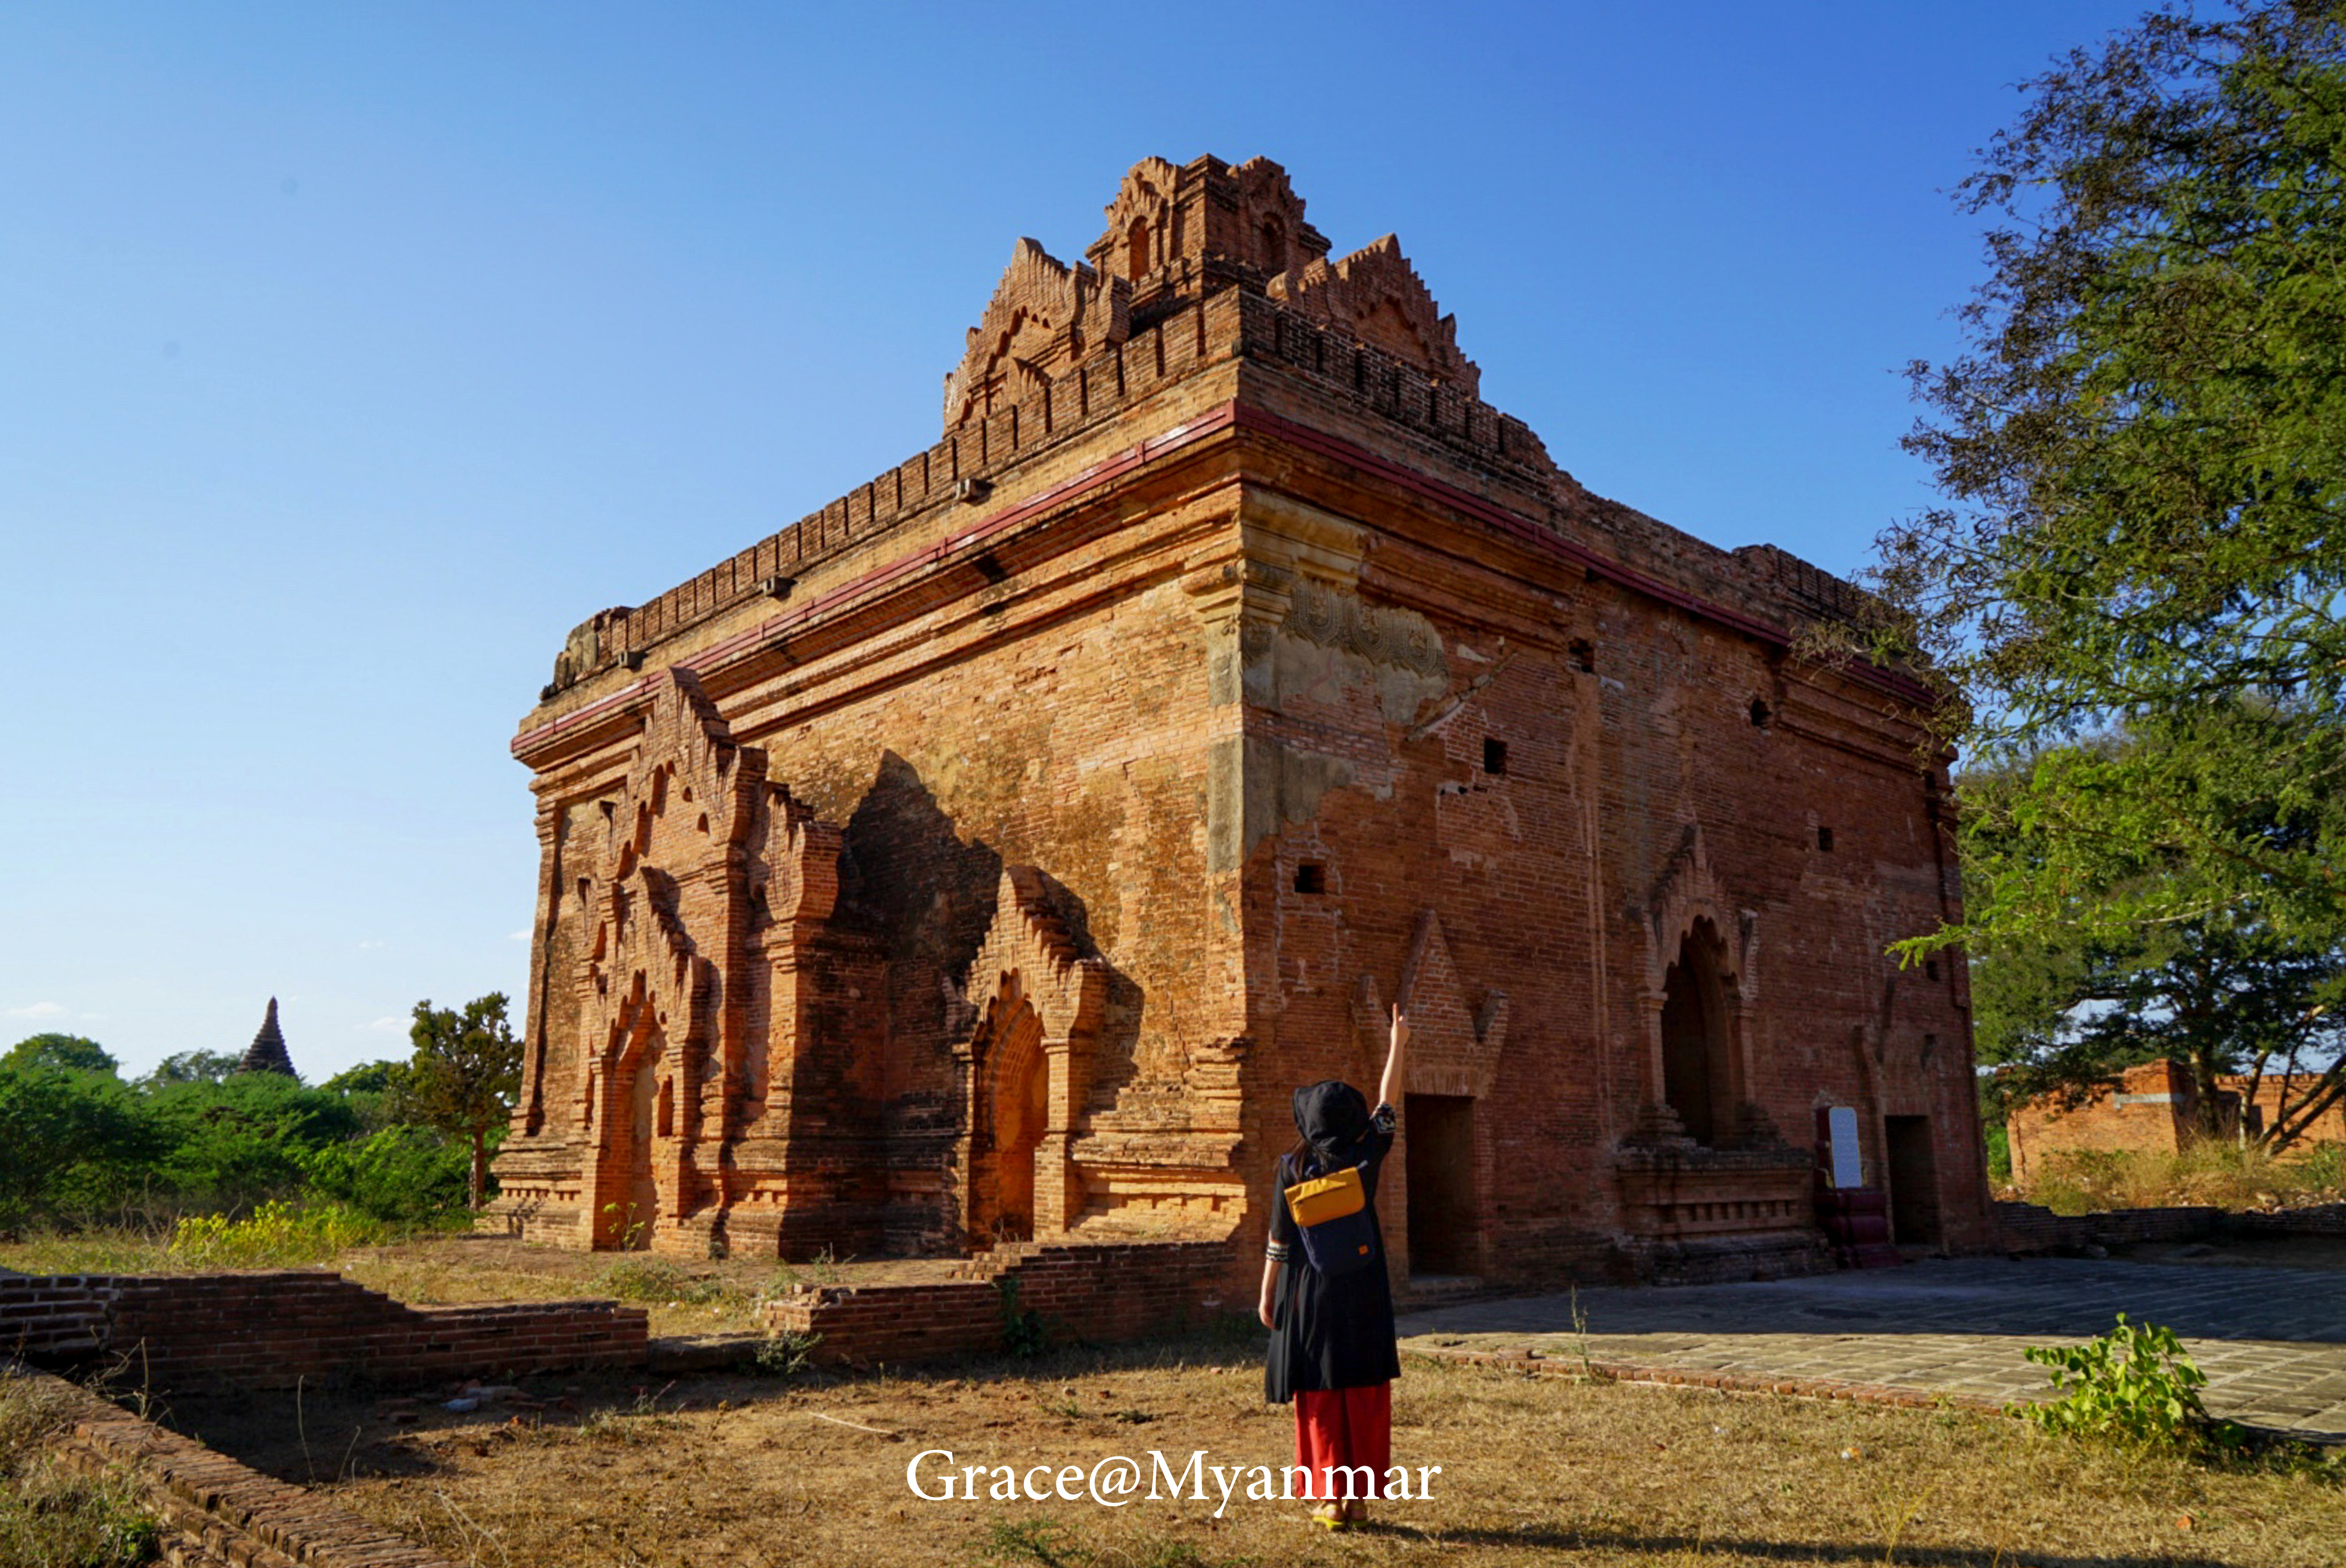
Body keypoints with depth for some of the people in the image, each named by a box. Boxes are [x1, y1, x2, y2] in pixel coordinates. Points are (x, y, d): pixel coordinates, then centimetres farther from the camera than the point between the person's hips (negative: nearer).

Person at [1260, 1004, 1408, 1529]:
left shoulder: (1294, 1167, -8)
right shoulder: (1366, 1158, -4)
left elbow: (1279, 1241, -5)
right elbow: (1385, 1105, 11)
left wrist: (1267, 1296, 4)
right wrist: (1397, 1044, 20)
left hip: (1311, 1295, -1)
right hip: (1364, 1295, 1)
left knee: (1320, 1401, 6)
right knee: (1366, 1398, 9)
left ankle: (1332, 1500, 8)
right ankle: (1361, 1498, 12)